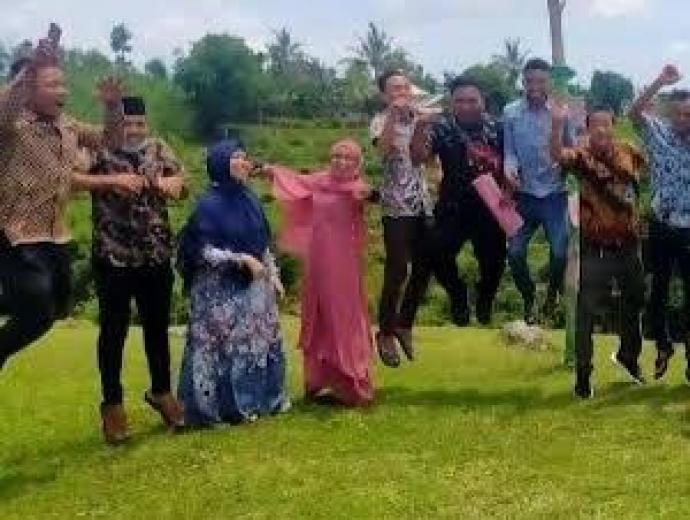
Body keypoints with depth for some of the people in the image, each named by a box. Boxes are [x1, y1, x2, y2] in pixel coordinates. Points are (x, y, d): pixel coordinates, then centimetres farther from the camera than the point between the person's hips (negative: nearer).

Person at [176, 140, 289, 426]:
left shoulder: (248, 198, 5)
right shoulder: (209, 204, -15)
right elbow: (203, 251, -17)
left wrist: (273, 274, 11)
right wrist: (242, 259, -21)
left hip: (254, 286, 7)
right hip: (222, 290, -7)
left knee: (261, 341, 14)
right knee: (227, 346, 0)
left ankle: (259, 399, 27)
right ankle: (228, 406, 10)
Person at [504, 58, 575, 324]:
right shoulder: (511, 112, -1)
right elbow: (509, 150, 0)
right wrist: (510, 169, -20)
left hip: (555, 194, -1)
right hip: (524, 194, 1)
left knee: (559, 253, -3)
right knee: (515, 252, -1)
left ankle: (552, 295, 26)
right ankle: (529, 299, 24)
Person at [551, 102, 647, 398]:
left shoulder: (628, 152, 1)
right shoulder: (582, 156, -13)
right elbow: (557, 155, -35)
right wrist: (558, 125, -51)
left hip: (628, 243, 5)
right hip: (596, 247, -5)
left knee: (635, 304, 21)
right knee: (588, 312, -3)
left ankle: (628, 356, 45)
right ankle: (583, 374, 6)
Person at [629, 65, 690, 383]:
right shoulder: (658, 134, -4)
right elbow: (635, 113, -17)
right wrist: (660, 82, -28)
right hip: (662, 227, 0)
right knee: (658, 290, 11)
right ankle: (663, 346, 31)